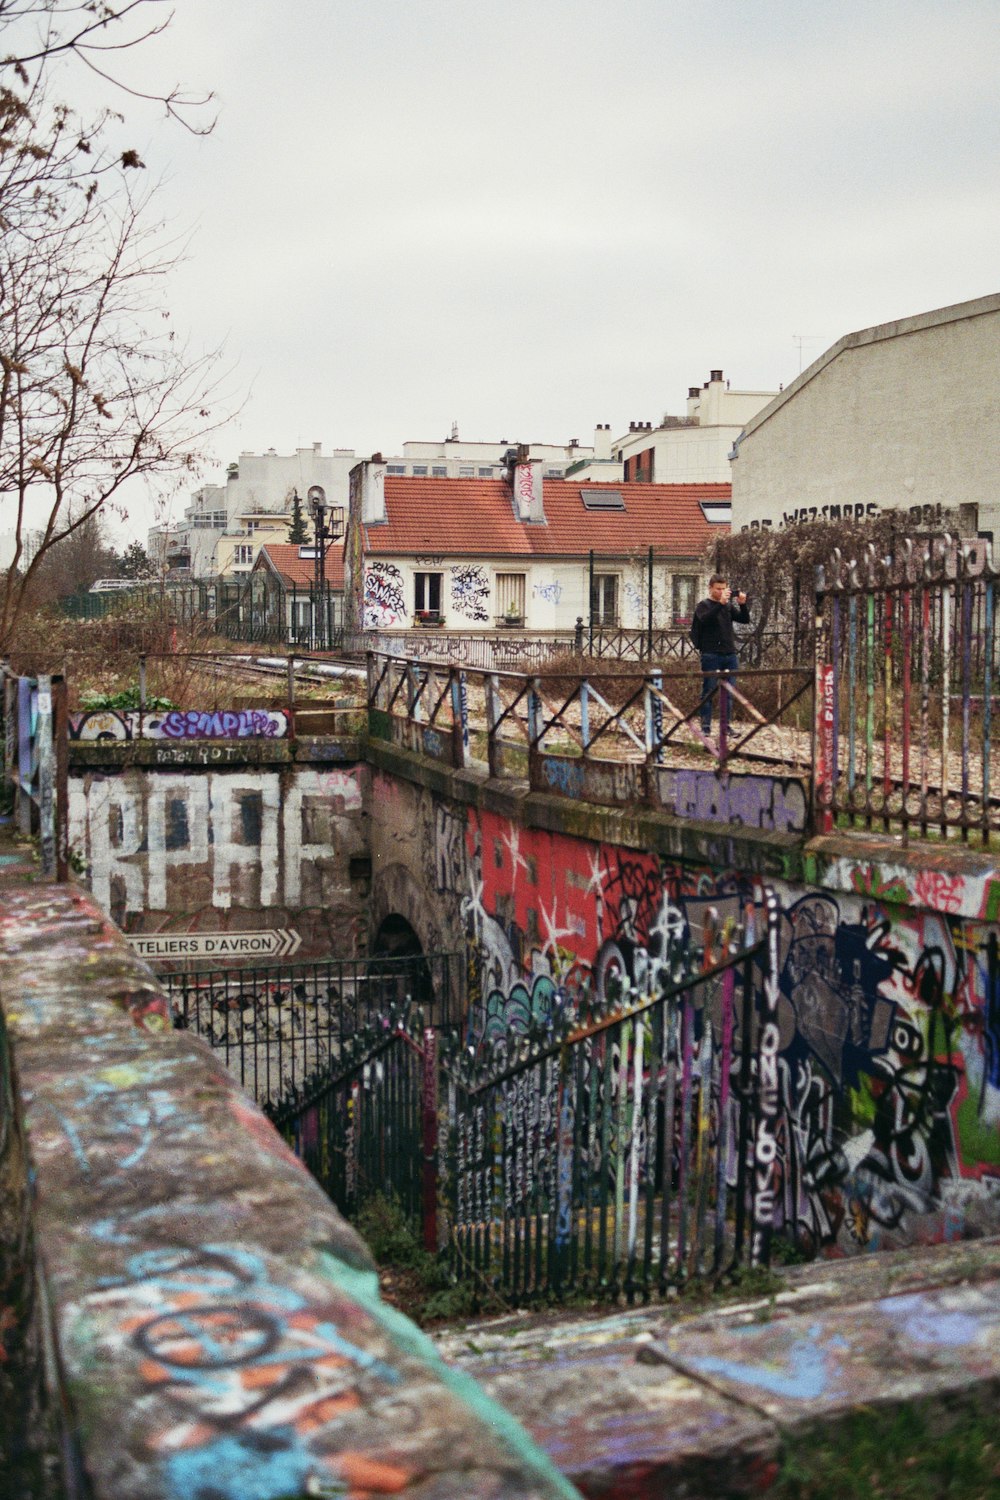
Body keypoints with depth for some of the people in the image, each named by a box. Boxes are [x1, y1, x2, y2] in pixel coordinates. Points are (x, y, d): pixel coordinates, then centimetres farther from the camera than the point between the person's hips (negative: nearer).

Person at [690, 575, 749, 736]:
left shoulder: (729, 606, 14)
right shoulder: (704, 605, 1)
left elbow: (745, 620, 6)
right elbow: (705, 619, -20)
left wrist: (742, 604, -12)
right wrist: (721, 603, -30)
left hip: (730, 654, 5)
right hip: (711, 655, -5)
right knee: (709, 691, -2)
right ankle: (705, 726, 0)